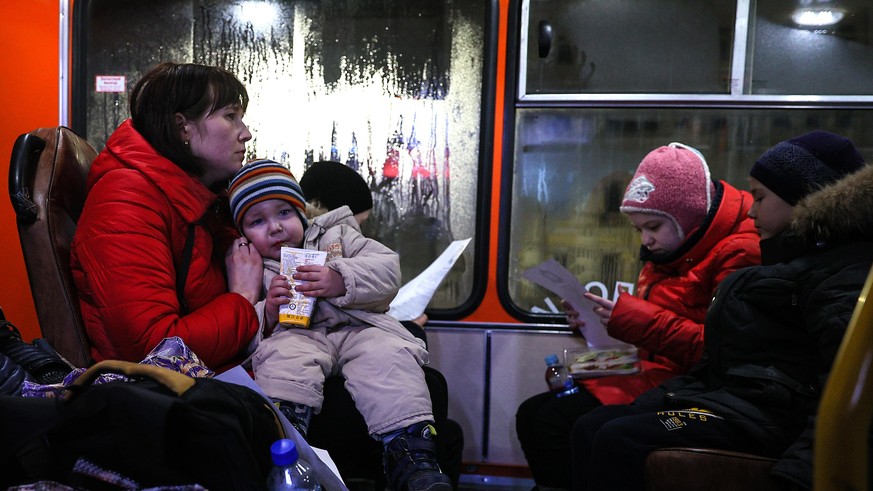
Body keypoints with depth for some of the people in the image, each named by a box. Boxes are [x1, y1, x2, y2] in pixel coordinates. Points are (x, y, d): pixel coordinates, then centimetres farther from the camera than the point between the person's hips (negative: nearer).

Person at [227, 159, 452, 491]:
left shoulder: (335, 236, 18)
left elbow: (388, 268, 3)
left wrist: (342, 280, -14)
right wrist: (266, 315, -9)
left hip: (358, 327, 0)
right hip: (297, 335, 0)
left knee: (388, 354, -29)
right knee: (282, 355, -33)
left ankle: (410, 449, -34)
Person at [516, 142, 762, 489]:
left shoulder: (738, 255, -13)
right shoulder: (667, 254, 16)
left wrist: (636, 320, -20)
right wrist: (596, 323, 4)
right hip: (648, 370, 10)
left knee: (554, 421, -22)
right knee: (531, 414, -2)